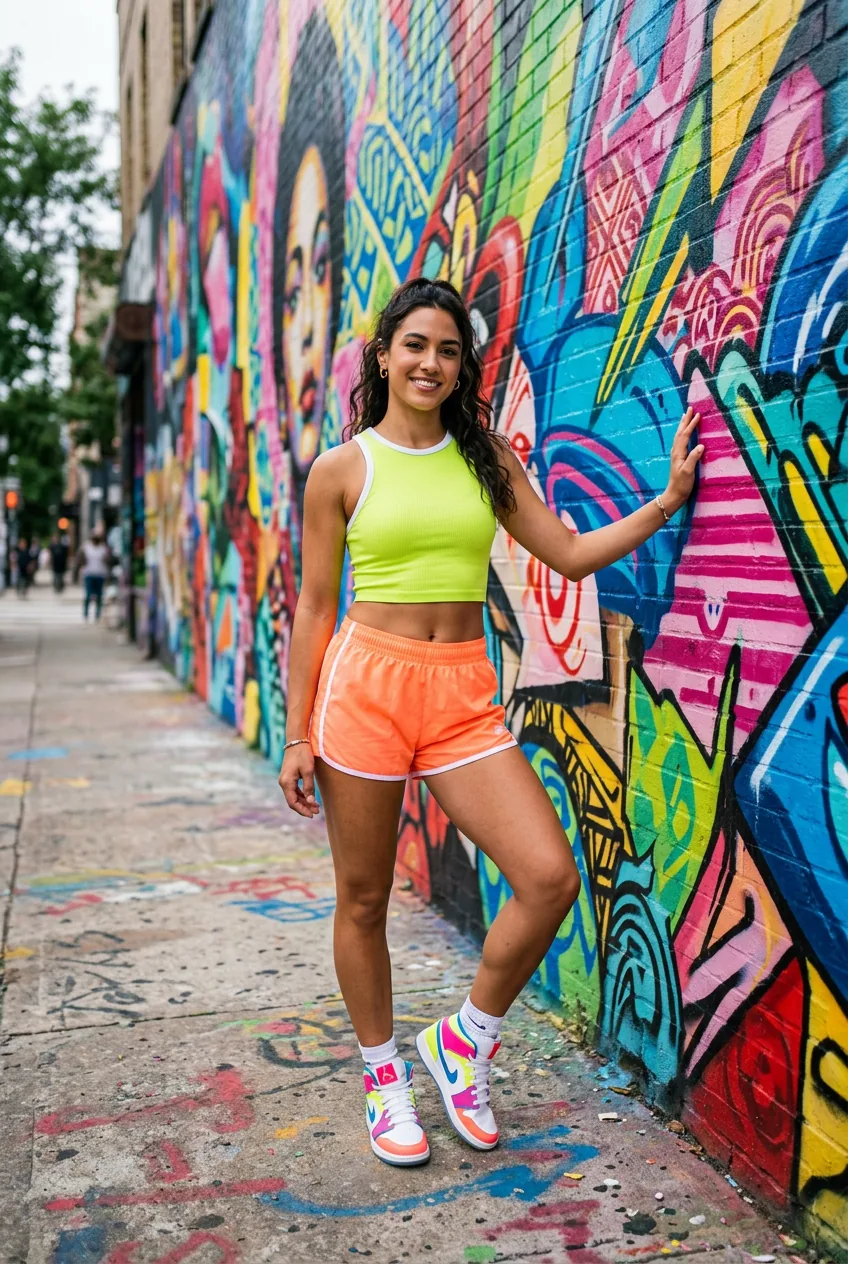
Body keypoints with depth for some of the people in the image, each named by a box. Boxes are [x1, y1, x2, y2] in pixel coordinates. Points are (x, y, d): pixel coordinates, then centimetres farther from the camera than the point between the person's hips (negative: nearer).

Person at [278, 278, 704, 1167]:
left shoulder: (486, 458, 10)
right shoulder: (342, 470, 1)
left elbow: (569, 555, 9)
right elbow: (313, 607, 3)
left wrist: (666, 500, 1)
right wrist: (297, 736, 1)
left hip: (464, 695, 3)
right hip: (366, 684, -2)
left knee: (552, 878, -9)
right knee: (363, 899, 8)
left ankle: (463, 1041, 16)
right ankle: (383, 1075, 32)